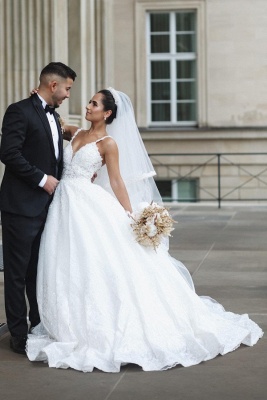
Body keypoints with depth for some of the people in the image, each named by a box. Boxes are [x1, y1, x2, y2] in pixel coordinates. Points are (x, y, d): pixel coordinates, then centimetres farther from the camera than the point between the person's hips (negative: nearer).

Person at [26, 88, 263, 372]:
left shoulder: (108, 143, -3)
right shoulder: (76, 134, 13)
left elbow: (117, 182, -4)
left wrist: (131, 216, -10)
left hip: (89, 207, -6)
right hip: (65, 207, 6)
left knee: (98, 267, -6)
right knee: (69, 270, 7)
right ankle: (77, 326, 17)